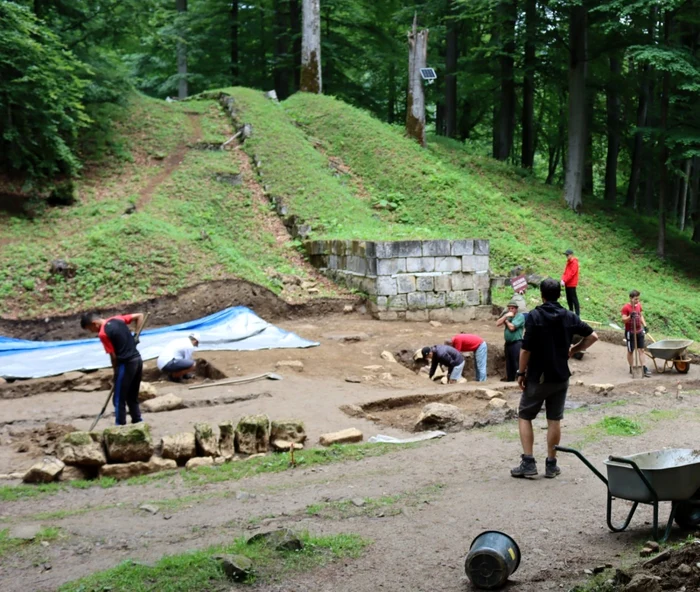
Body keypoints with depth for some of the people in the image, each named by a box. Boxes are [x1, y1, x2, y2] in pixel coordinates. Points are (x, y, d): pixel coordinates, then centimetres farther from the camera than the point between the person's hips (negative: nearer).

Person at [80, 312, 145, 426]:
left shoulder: (103, 333, -12)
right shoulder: (117, 319, 9)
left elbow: (113, 356, -10)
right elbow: (139, 316, 13)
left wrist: (115, 370, 5)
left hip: (125, 364, -8)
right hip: (137, 359, 8)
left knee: (119, 400, 3)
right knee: (133, 398, 17)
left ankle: (121, 426, 6)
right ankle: (137, 423, 19)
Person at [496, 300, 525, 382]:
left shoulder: (520, 316, -8)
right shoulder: (507, 316, 16)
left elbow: (512, 327, -17)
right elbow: (497, 324, 5)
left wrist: (506, 321, 1)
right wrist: (505, 316, -5)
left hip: (517, 343, -8)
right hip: (508, 343, 8)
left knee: (517, 362, -11)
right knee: (509, 362, 15)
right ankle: (510, 378, 24)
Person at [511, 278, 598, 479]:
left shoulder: (534, 316, -13)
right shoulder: (569, 317, 2)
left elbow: (526, 349, -16)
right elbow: (592, 336, 7)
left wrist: (521, 373, -6)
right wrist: (573, 350, 13)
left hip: (538, 377, -4)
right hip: (561, 377, 4)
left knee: (524, 416, 8)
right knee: (554, 420, 11)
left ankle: (528, 463, 2)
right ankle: (551, 464, 14)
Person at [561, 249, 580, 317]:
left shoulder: (574, 263, -13)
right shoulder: (568, 262, 15)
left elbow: (571, 273, -20)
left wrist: (564, 281, -21)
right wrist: (563, 279, -1)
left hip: (572, 284, -9)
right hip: (567, 284, 9)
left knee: (574, 298, -8)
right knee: (569, 298, 13)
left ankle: (577, 313, -7)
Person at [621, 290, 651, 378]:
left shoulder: (639, 305, 5)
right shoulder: (626, 307, -15)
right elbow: (623, 319, -22)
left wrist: (644, 325, 8)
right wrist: (630, 317, -40)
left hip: (639, 331, 6)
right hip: (630, 332, -6)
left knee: (641, 350, 3)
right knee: (630, 351, 5)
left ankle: (644, 368, 3)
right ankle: (631, 368, 16)